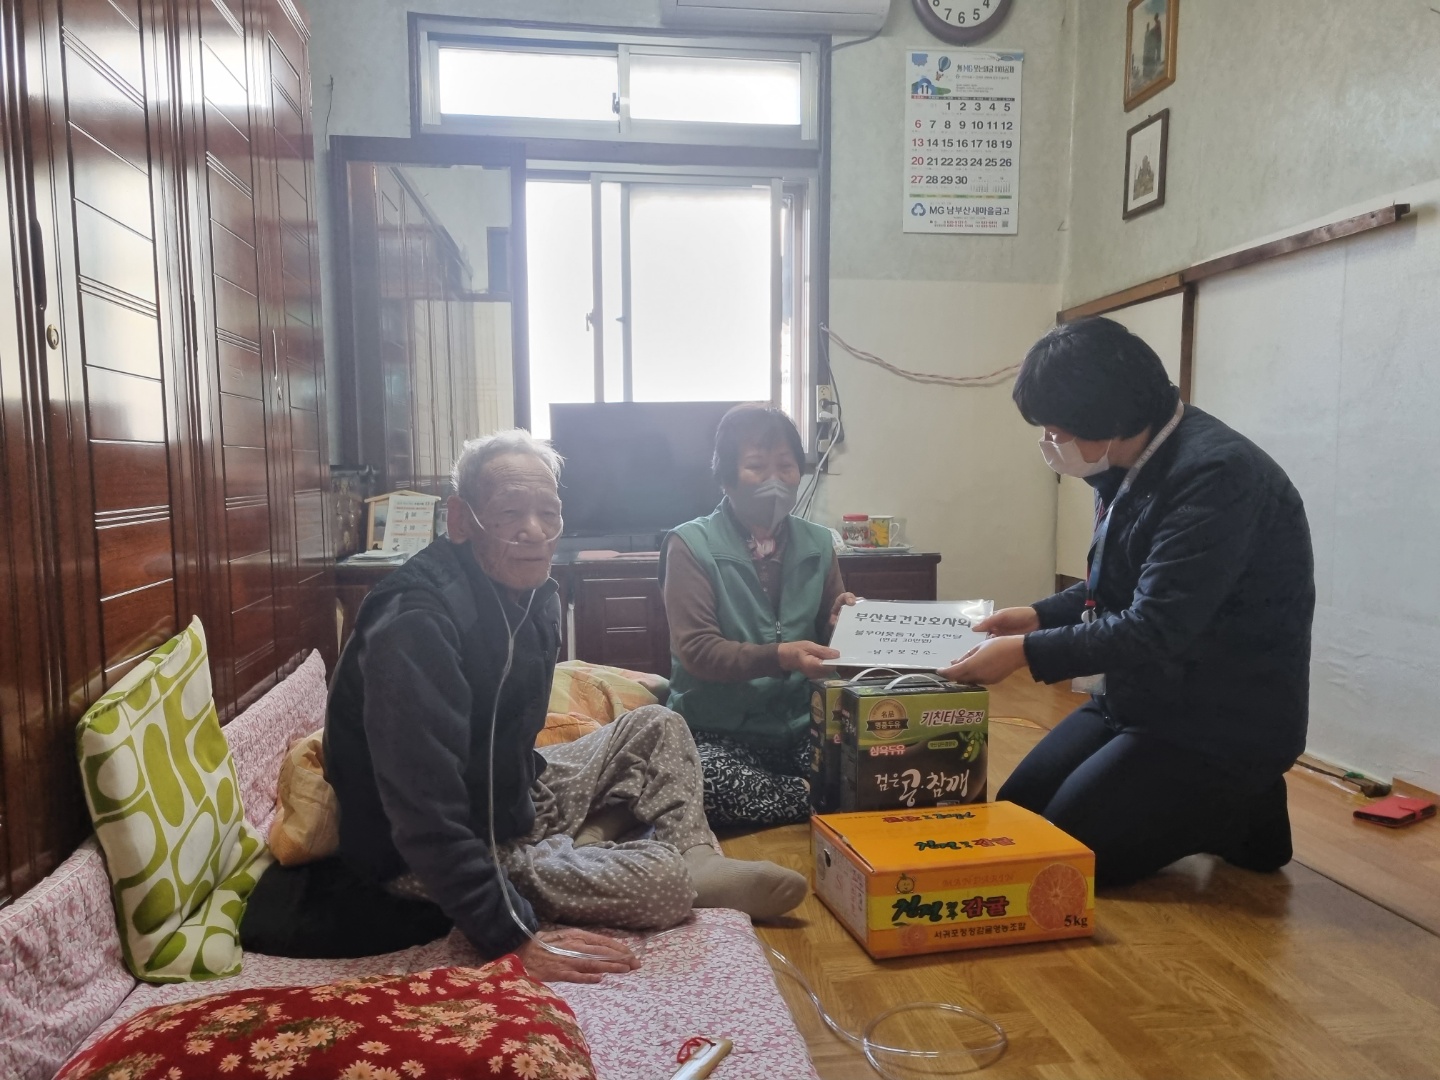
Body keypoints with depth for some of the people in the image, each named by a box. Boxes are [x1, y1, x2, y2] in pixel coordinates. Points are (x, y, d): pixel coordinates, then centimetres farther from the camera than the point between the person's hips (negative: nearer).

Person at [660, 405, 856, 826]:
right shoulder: (692, 544, -6)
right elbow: (696, 650, -14)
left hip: (801, 728, 3)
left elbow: (826, 638, 14)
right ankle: (819, 799, -10)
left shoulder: (817, 543, 9)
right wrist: (780, 656, -29)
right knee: (709, 784, -35)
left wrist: (841, 625, -11)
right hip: (720, 733, -2)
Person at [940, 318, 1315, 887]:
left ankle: (1238, 815, 9)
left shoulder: (1216, 474, -26)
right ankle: (1212, 805, 19)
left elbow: (1156, 631, -29)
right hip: (1138, 698, 9)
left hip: (1224, 723, -9)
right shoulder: (1130, 465, 2)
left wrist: (1027, 652, -23)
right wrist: (1040, 615, 3)